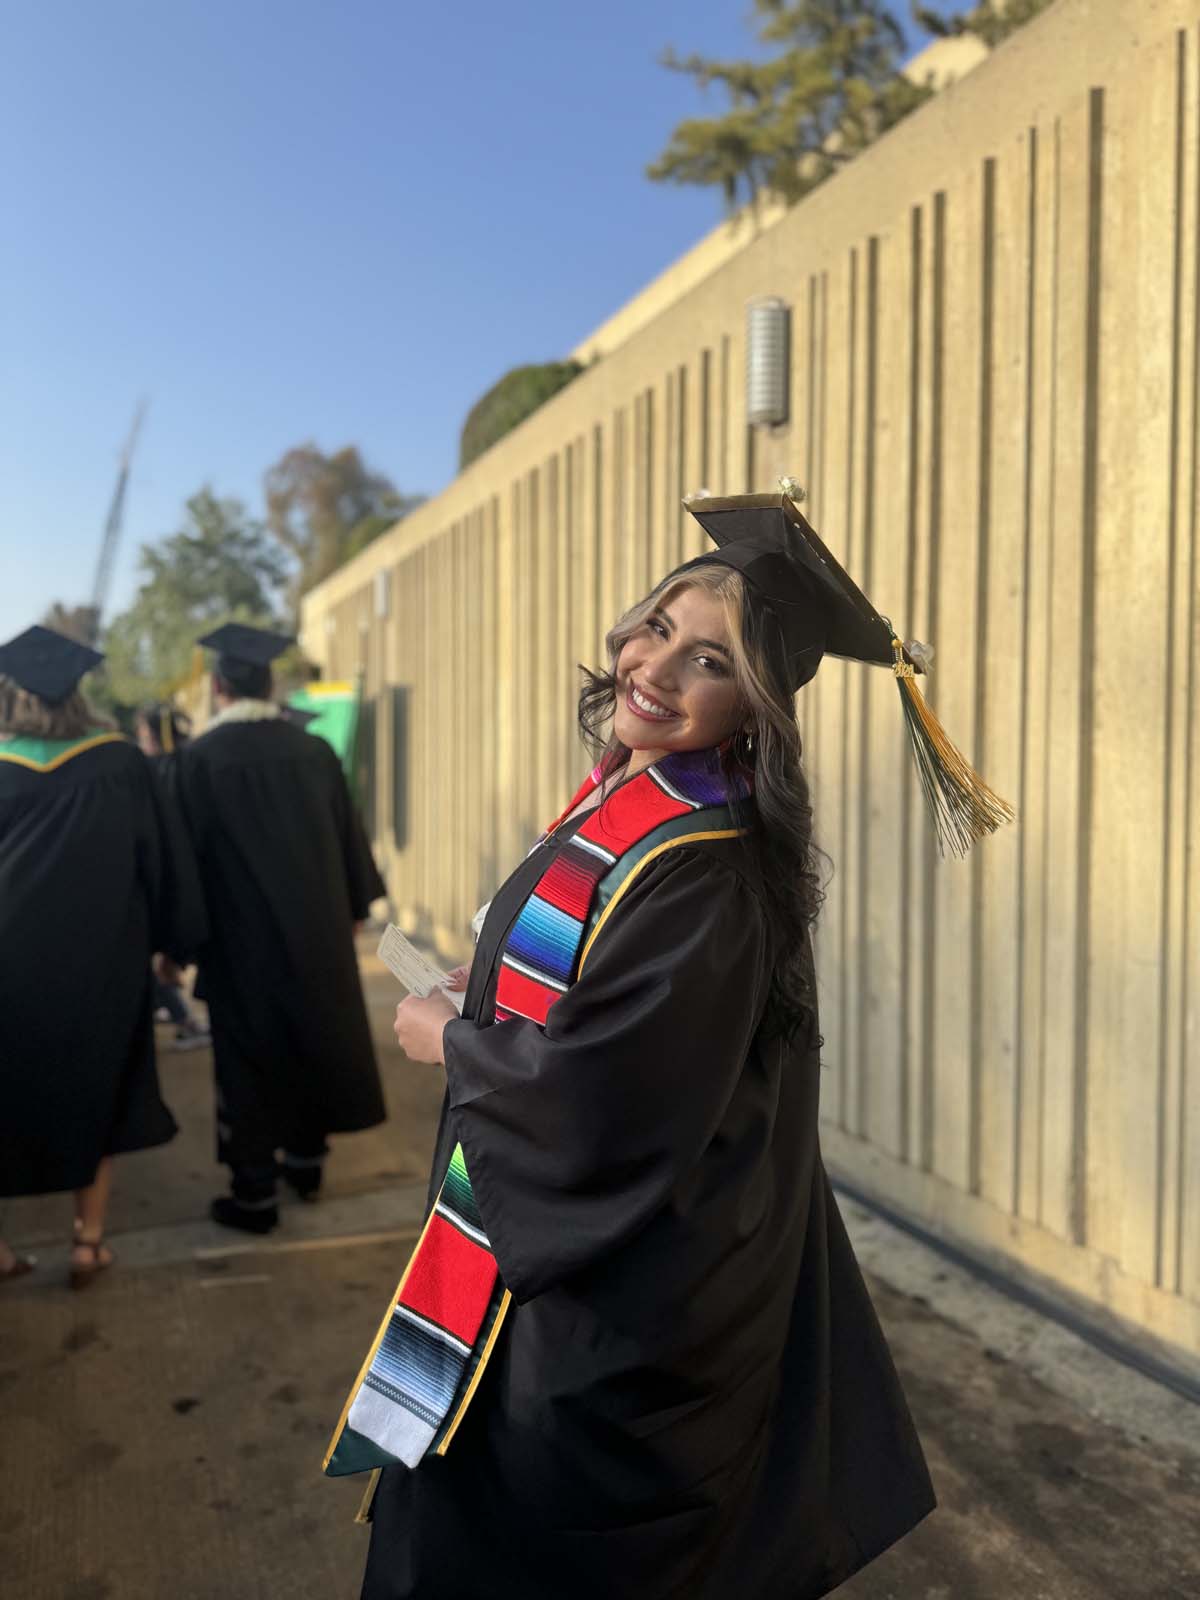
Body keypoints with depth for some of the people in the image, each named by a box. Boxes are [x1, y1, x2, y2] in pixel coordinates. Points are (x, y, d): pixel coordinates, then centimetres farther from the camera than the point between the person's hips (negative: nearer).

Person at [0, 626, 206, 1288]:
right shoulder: (120, 764, -8)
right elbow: (165, 860, -4)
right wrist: (173, 938, 8)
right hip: (99, 961, 1)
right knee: (93, 1096, 17)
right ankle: (89, 1240, 20)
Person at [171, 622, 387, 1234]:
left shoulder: (197, 759, -13)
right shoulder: (314, 751, -2)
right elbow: (348, 836, 6)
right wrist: (353, 909, 18)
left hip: (241, 939, -3)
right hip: (316, 930, 4)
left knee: (248, 1055, 8)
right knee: (312, 1038, 19)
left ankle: (254, 1194, 16)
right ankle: (306, 1160, 33)